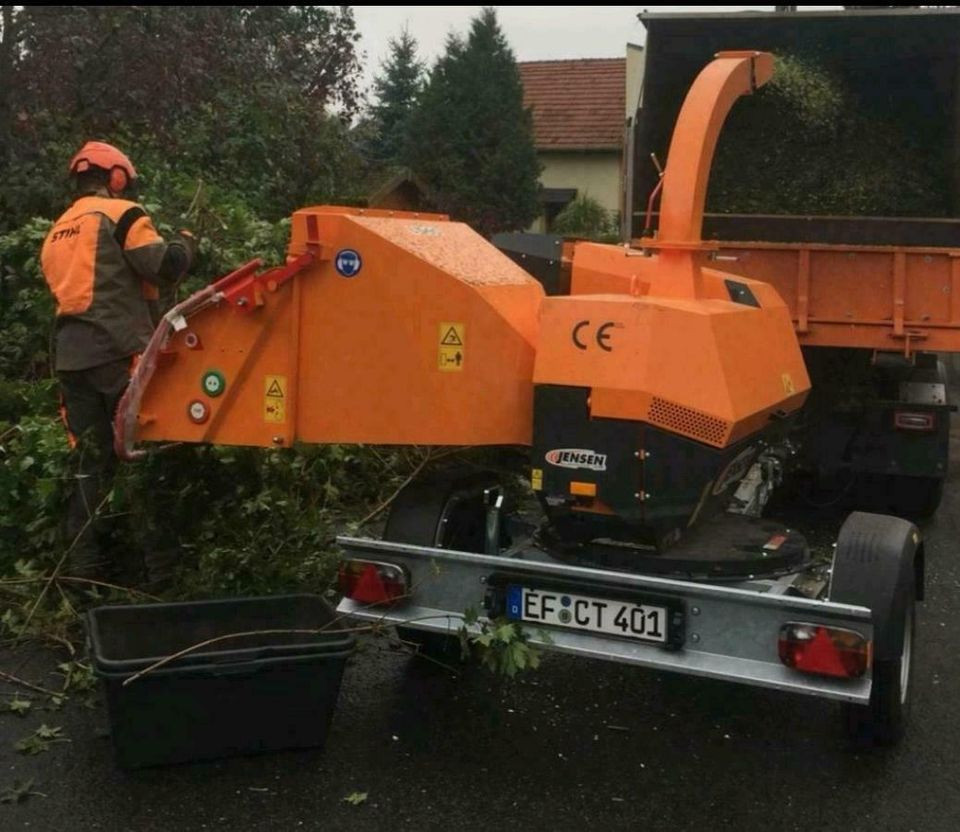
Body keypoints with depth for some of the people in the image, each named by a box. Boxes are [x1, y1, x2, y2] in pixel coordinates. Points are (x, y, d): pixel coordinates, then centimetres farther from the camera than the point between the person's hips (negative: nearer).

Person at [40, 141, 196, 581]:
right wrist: (186, 243, 11)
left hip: (71, 356, 7)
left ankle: (83, 559, 9)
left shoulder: (58, 231, 23)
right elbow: (165, 267, -9)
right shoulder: (121, 214, 0)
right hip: (119, 352, -7)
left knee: (90, 461, 9)